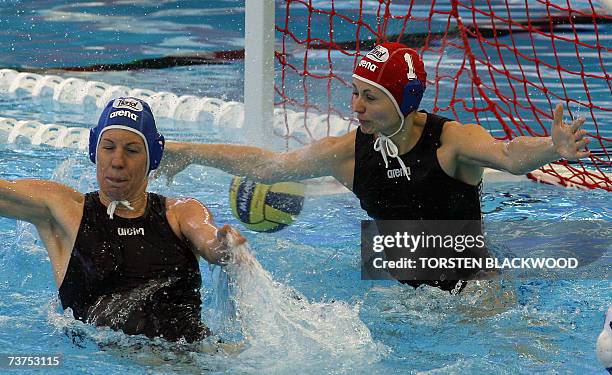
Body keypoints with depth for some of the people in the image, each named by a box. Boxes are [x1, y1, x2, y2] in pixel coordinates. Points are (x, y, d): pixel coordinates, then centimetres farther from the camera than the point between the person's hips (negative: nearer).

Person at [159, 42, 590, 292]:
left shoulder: (451, 140, -17)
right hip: (402, 287, 5)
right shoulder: (348, 152, -4)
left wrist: (552, 148, -61)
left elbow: (509, 155, -37)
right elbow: (265, 165, 8)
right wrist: (188, 152, 13)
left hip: (472, 287, -5)